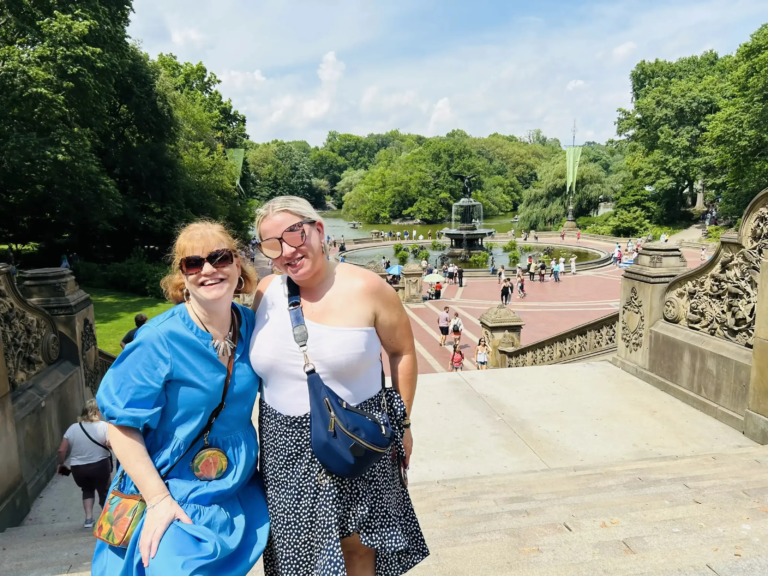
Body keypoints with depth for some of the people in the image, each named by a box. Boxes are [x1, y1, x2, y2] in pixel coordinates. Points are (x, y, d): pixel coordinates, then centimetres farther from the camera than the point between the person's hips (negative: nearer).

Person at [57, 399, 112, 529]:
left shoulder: (73, 428, 3)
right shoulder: (103, 426, -7)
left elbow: (61, 450, 1)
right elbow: (110, 444, -22)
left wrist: (61, 464, 16)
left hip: (78, 469, 3)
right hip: (100, 466, -3)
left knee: (87, 489, 27)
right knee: (104, 491, 17)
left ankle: (88, 518, 17)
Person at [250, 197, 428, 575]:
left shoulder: (365, 288, -14)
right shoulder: (266, 291, -2)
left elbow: (403, 352, -3)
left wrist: (402, 423, 0)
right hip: (286, 446, 4)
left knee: (355, 546, 13)